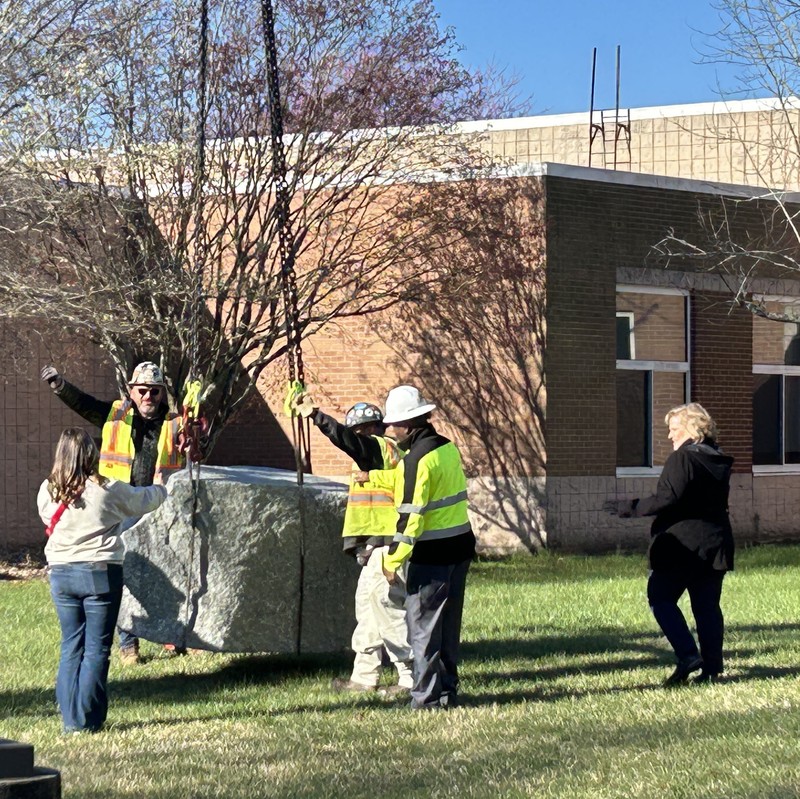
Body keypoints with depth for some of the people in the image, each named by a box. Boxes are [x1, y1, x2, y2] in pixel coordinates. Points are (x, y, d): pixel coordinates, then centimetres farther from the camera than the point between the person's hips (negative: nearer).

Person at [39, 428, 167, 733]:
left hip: (61, 574, 4)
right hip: (100, 573, -4)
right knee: (96, 648, 2)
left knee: (71, 645, 11)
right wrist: (161, 490, 31)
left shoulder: (47, 492, -1)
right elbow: (143, 501, 8)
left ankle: (69, 718, 10)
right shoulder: (107, 490, -9)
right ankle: (86, 719, 1)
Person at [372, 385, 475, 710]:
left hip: (431, 555, -8)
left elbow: (411, 515, -18)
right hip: (459, 547, 8)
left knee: (422, 625, -1)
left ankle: (427, 697, -2)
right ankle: (447, 691, 20)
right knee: (448, 625, 15)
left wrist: (393, 561, -12)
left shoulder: (417, 459, -16)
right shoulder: (447, 447, 9)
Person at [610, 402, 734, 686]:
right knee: (707, 606, 9)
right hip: (715, 544, 8)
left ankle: (688, 655, -11)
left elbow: (669, 499, -21)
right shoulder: (719, 461, 13)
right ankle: (712, 667, 5)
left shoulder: (682, 458, -13)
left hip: (682, 545, -8)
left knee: (661, 599, 2)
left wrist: (633, 508, -10)